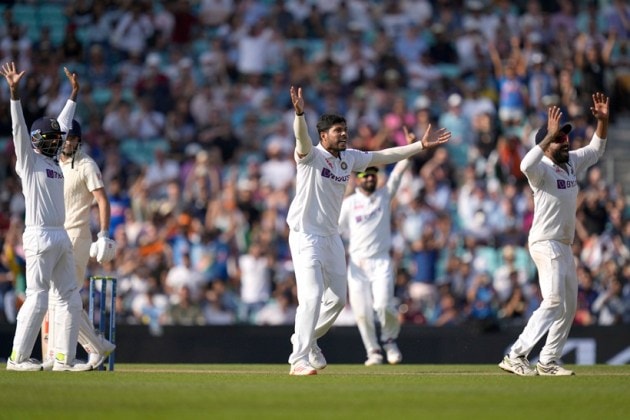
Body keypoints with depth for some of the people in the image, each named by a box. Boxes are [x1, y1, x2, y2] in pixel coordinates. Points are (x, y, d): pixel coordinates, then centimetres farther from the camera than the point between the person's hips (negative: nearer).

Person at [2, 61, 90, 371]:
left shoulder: (54, 160, 19)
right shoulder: (29, 160, -1)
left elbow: (62, 125, 29)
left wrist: (73, 94, 33)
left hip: (61, 238, 8)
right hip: (40, 236, -8)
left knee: (69, 299, 6)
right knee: (37, 298, -10)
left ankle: (64, 358, 9)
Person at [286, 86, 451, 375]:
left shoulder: (349, 158, 7)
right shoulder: (311, 155, -14)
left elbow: (384, 156, 15)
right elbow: (302, 138, -35)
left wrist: (421, 145, 12)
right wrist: (299, 113, -55)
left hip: (332, 237, 8)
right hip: (305, 236, -8)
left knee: (337, 298, 15)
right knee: (312, 296, -16)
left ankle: (306, 339, 35)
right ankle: (299, 360, -12)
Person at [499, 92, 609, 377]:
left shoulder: (571, 162, 11)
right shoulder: (542, 169, -13)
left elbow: (596, 149, 23)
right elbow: (526, 165, -37)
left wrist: (603, 120, 7)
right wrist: (550, 135, -37)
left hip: (564, 246, 9)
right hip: (545, 243, -9)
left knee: (569, 306, 11)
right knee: (554, 302, -19)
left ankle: (548, 362, 14)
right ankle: (515, 356, -21)